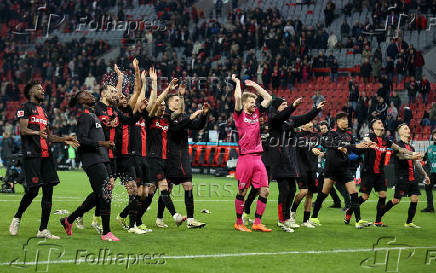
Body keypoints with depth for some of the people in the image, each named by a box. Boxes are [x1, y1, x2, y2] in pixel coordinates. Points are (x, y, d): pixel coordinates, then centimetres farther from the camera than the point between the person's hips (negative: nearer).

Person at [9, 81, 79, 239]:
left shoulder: (43, 110, 25)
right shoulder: (25, 107, 1)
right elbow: (23, 130, -12)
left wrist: (64, 140, 14)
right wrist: (37, 132, -31)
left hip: (46, 155, 8)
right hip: (31, 154, -8)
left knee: (48, 191, 1)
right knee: (33, 190, -11)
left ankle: (43, 229, 4)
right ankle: (17, 217, 14)